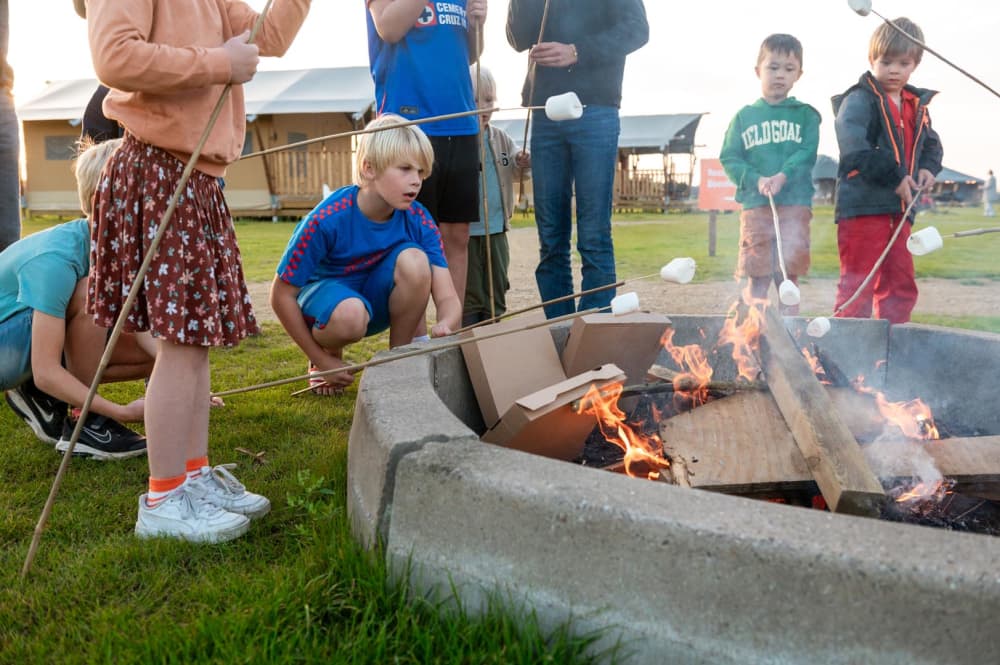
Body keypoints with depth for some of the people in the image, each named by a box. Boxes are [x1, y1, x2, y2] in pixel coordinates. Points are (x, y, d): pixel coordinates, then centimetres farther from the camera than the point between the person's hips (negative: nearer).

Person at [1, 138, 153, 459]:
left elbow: (142, 328, -13)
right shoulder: (56, 258, -32)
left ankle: (40, 396, 7)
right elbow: (47, 372, -33)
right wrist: (123, 411, -38)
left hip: (37, 338, 8)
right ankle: (87, 424, -18)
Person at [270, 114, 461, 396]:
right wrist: (321, 360, -15)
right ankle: (330, 354, 0)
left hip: (375, 298, 3)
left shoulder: (419, 221, -17)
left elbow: (448, 298, -22)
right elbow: (282, 295, -19)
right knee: (350, 314, -39)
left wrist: (445, 325, -47)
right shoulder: (327, 219, -27)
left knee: (414, 260, -28)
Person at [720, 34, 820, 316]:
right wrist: (756, 180, -13)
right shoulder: (745, 116, 10)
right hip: (755, 204, 0)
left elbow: (807, 154, -3)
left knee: (789, 273, -1)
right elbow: (729, 158, 3)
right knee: (758, 275, 3)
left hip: (795, 203, 0)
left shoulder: (806, 114, 10)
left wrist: (783, 176, -20)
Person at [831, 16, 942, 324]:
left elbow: (931, 144, 26)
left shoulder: (917, 106, 17)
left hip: (899, 208, 8)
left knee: (901, 284, 13)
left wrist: (928, 167, 4)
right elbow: (855, 150, -23)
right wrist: (895, 176, -25)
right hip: (862, 206, -8)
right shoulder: (859, 100, -8)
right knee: (857, 284, -6)